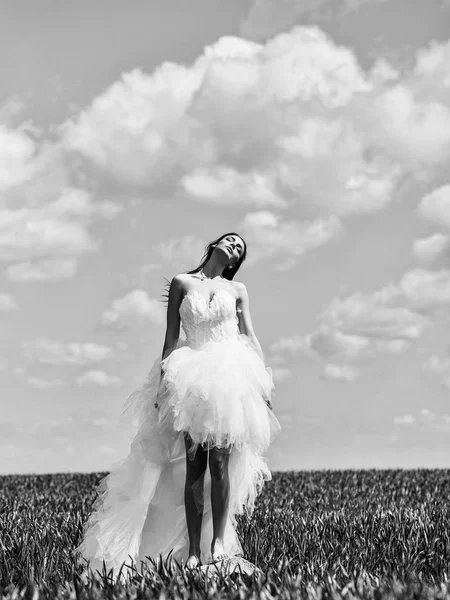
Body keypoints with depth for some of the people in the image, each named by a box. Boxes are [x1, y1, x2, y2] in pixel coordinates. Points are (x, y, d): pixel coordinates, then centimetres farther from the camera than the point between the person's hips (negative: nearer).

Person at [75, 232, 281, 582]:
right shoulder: (181, 283, 11)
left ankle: (219, 542, -11)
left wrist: (266, 380, 0)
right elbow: (171, 338, 8)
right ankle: (193, 550, -7)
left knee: (220, 461, -11)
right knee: (194, 464, -7)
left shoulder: (237, 290, 13)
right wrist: (163, 382, 1)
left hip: (230, 375, 0)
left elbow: (250, 336, 10)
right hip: (191, 376, 0)